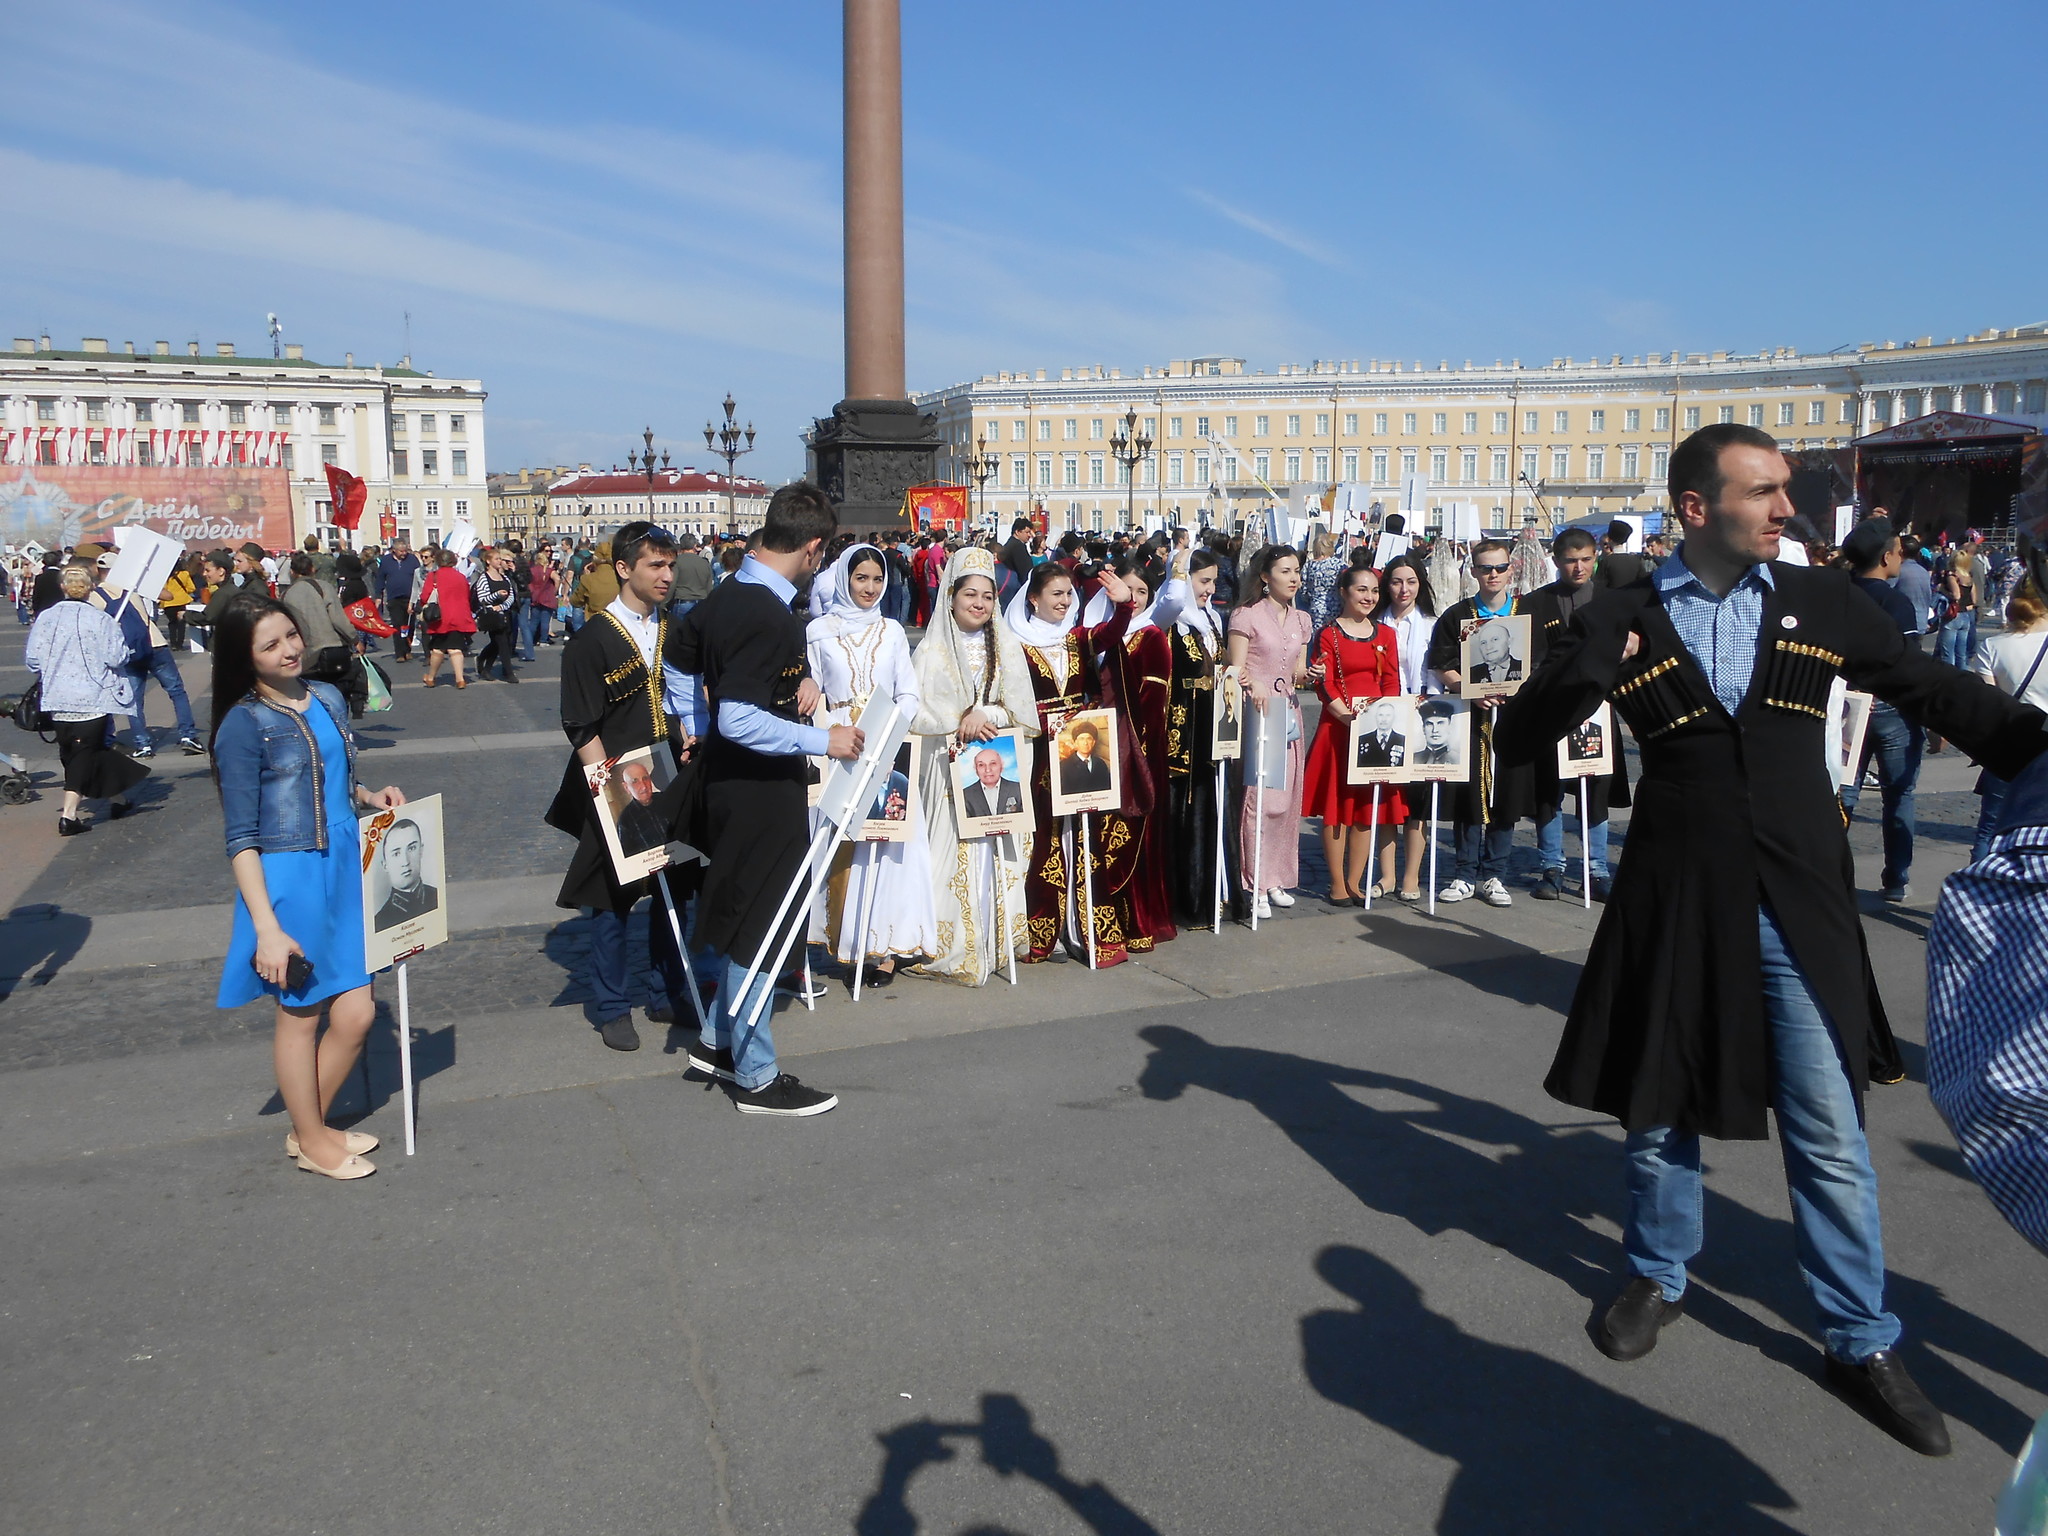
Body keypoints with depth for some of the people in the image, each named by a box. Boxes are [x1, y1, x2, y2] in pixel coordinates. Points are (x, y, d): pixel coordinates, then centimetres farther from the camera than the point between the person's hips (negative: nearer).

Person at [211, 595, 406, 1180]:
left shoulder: (328, 698, 6)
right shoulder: (244, 725, -13)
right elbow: (241, 839, -14)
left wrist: (370, 797, 1)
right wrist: (267, 928, -19)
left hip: (345, 868, 6)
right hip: (289, 879, -6)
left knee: (355, 1013, 9)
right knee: (300, 1014, 10)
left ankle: (311, 1125, 31)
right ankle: (312, 1142, 28)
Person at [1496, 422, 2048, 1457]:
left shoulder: (1822, 603, 2)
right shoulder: (1624, 620, -3)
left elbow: (1942, 695, 9)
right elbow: (1518, 741, -7)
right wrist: (1597, 657, -23)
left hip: (1800, 904, 1)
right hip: (1675, 899, -1)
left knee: (1828, 1130, 6)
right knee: (1660, 1103, 15)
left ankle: (1862, 1339, 24)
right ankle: (1657, 1277, 38)